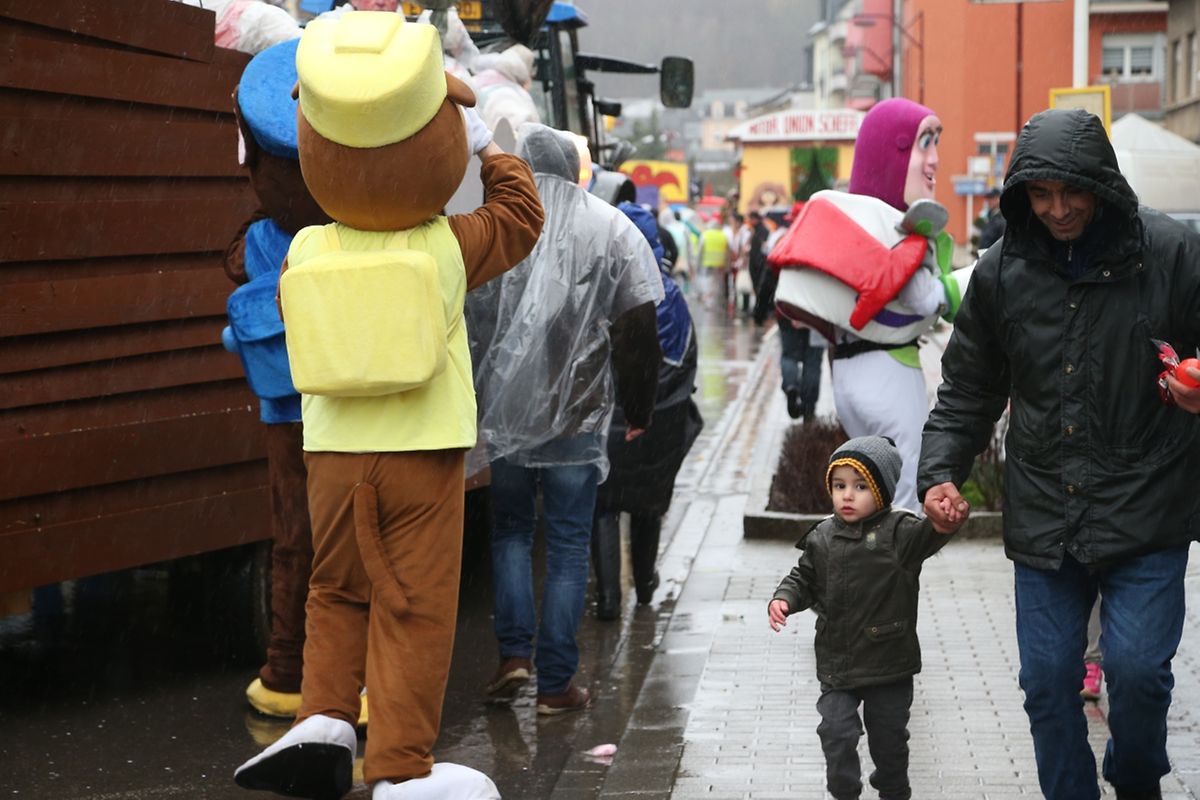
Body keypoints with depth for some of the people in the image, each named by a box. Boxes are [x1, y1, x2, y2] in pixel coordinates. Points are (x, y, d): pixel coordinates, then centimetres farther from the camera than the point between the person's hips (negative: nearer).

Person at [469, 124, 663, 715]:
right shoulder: (611, 229, -1)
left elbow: (465, 322, 0)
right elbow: (637, 331, 0)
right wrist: (638, 409, 10)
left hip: (505, 411, 1)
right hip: (578, 414, -1)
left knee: (510, 528, 18)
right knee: (568, 543, 6)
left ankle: (514, 651, 5)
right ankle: (556, 683, 7)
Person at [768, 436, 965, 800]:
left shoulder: (899, 532, -13)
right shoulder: (822, 537, -1)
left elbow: (926, 536, -33)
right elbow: (804, 578, 10)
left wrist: (946, 523, -56)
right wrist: (783, 600, -10)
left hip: (889, 663, -2)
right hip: (837, 666, 2)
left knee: (889, 737, 14)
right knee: (837, 733, -3)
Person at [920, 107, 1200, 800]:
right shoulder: (1003, 272, 3)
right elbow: (969, 391, 12)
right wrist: (940, 471, -1)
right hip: (1044, 521, 3)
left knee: (1137, 668, -9)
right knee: (1048, 681, 6)